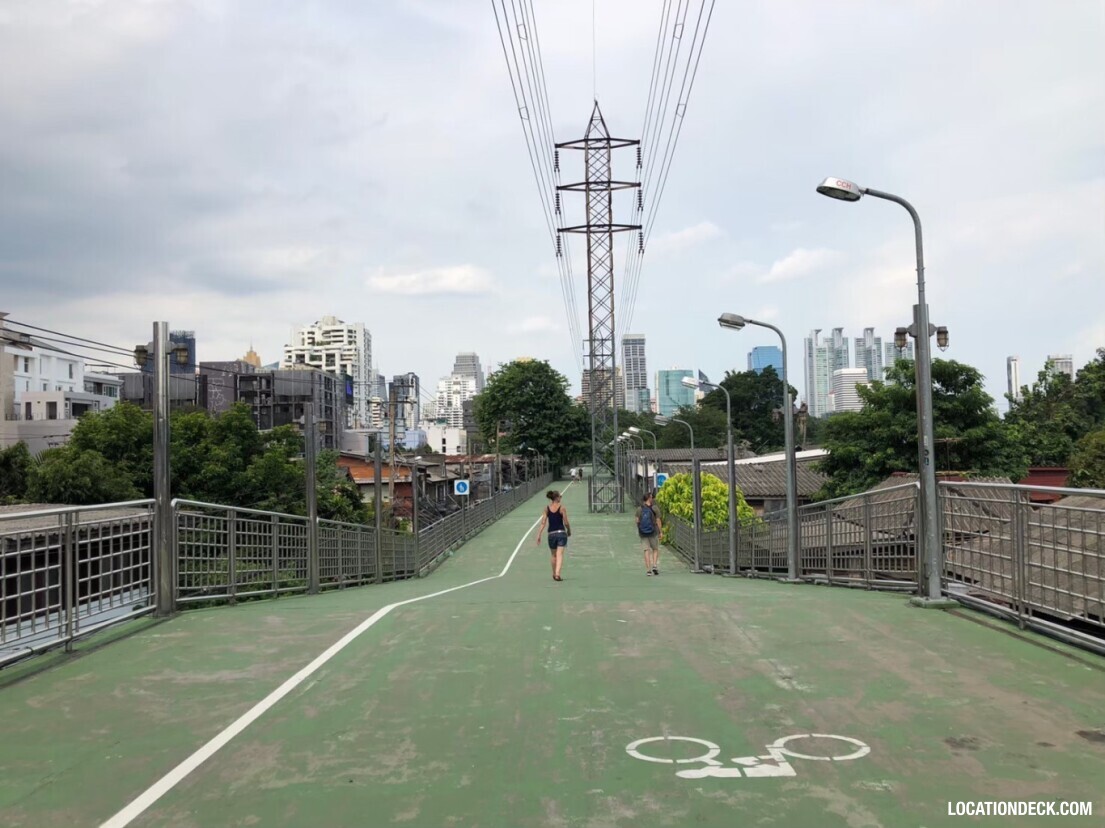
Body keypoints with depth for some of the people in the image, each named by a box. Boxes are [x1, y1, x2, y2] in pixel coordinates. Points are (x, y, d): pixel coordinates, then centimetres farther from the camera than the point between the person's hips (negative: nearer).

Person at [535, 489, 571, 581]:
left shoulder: (546, 509, 3)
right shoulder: (562, 508, -6)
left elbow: (543, 523, -3)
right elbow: (566, 523, -6)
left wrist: (539, 535, -3)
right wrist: (569, 530, 13)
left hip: (551, 534, 3)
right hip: (561, 533, -3)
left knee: (554, 555, 18)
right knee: (560, 555, -7)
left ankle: (554, 574, 30)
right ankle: (557, 574, -24)